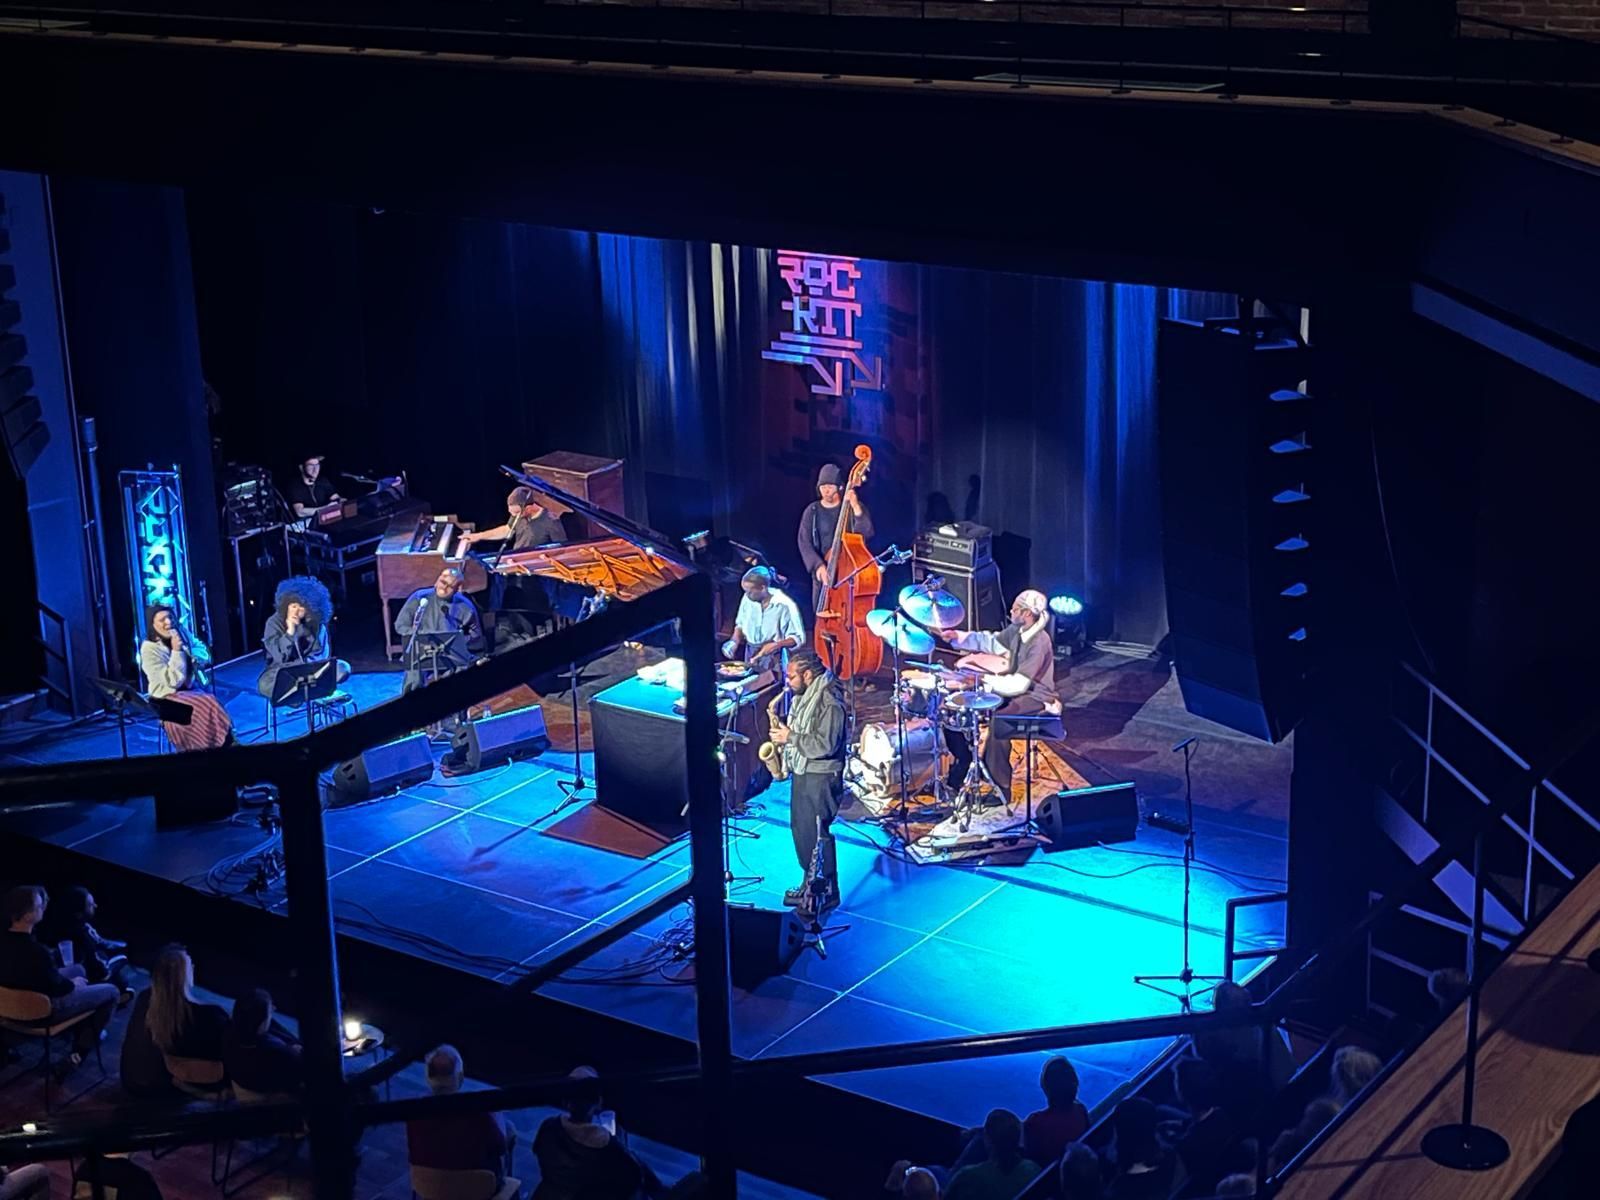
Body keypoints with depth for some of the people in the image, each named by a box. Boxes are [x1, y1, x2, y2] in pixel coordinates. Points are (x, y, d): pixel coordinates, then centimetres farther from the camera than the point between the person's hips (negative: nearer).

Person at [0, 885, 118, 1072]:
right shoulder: (35, 951, -38)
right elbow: (57, 987, -22)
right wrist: (73, 984, -4)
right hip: (44, 1010, -8)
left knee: (78, 969, 31)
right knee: (111, 992, 10)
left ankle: (81, 1031, 41)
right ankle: (81, 1050, 19)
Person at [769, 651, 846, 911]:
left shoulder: (829, 703, -21)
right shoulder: (803, 696, 10)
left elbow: (825, 745, -26)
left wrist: (790, 738, -20)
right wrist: (783, 736, 6)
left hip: (820, 777, -10)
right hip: (801, 772, 10)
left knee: (817, 833, -5)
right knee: (799, 829, 15)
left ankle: (828, 892, 4)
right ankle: (810, 882, 27)